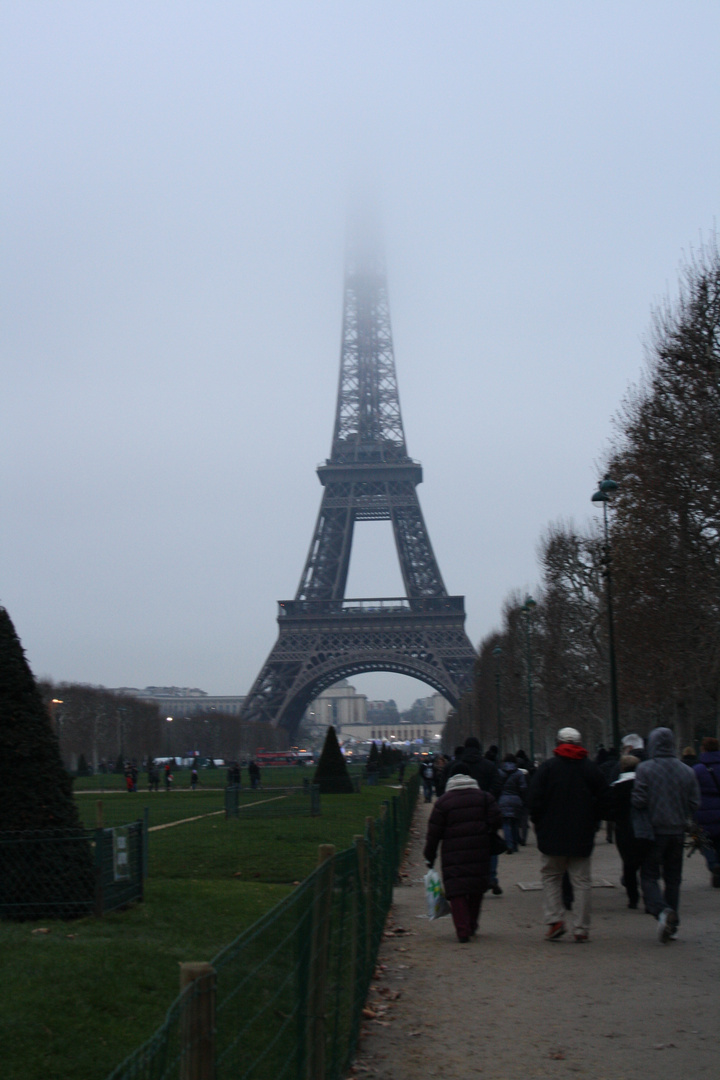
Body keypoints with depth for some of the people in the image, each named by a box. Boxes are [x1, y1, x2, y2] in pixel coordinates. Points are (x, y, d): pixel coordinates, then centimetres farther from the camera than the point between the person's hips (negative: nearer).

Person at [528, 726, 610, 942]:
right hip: (582, 835, 1)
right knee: (581, 880, 6)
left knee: (551, 876, 12)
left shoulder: (547, 767, -4)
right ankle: (581, 928, 5)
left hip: (552, 835, -1)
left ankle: (554, 919, -2)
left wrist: (539, 823, 7)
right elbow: (603, 800, 5)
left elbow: (535, 799, -6)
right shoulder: (592, 768, 3)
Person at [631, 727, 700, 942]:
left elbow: (639, 801, -15)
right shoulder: (687, 771, 1)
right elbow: (695, 804, 3)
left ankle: (662, 910, -22)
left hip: (654, 830, -4)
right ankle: (672, 925, 14)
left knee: (649, 876, 3)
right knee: (673, 878, 13)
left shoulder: (644, 769, -11)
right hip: (678, 831, 4)